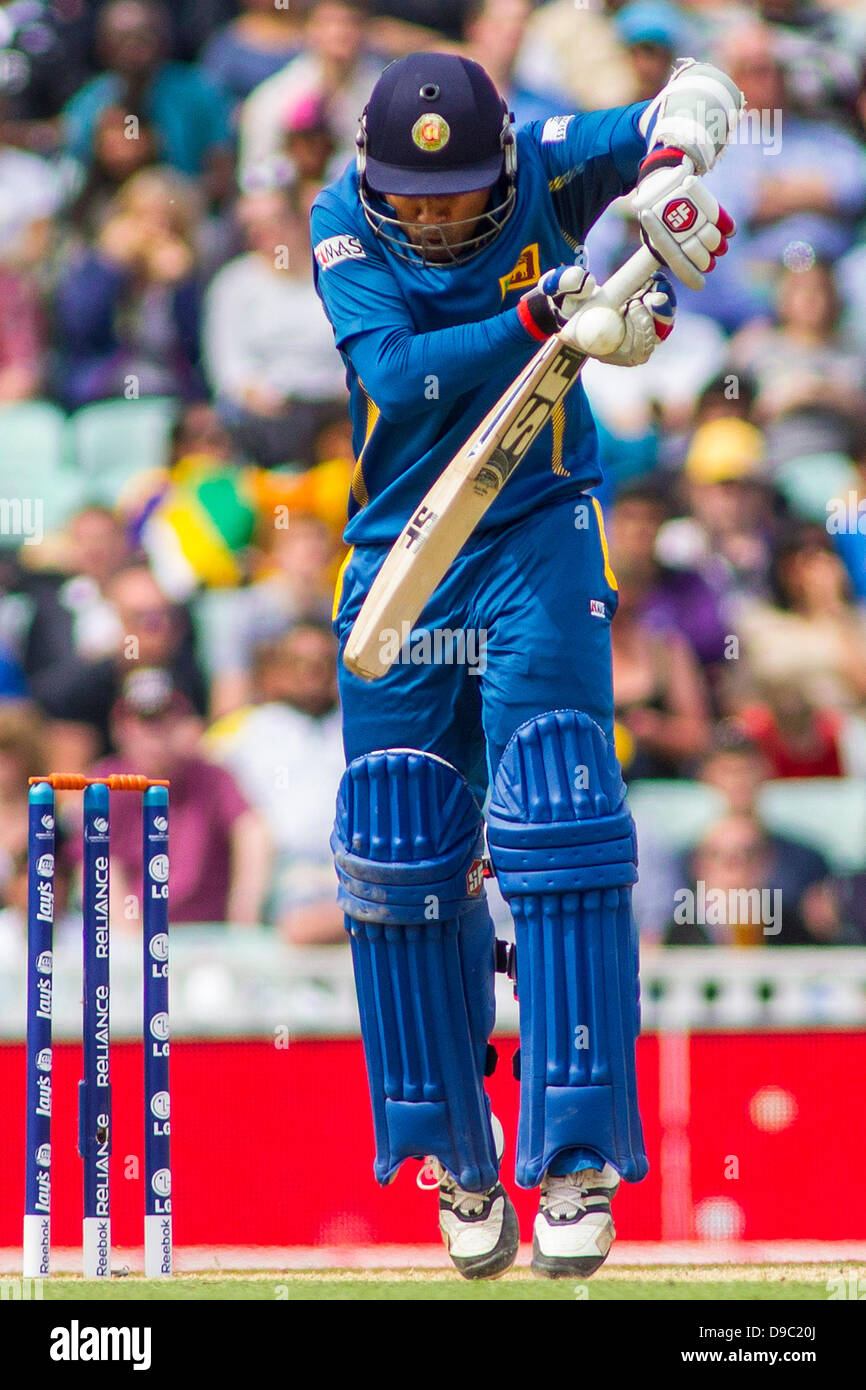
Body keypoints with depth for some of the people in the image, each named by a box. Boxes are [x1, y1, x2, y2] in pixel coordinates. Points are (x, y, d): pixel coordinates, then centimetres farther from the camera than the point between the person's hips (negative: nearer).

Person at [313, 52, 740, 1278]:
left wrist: (674, 168, -31)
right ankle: (457, 1163, 17)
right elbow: (395, 375, -20)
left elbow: (697, 104, -10)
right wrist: (534, 320, -31)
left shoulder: (545, 169, -7)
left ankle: (578, 1159, -11)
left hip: (538, 543, -2)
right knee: (398, 864, 3)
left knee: (557, 841, -14)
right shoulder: (343, 227, -6)